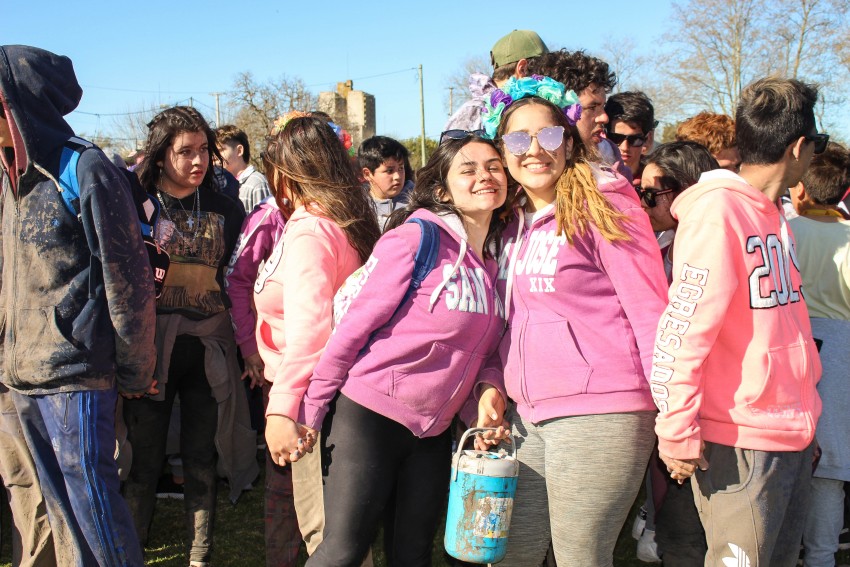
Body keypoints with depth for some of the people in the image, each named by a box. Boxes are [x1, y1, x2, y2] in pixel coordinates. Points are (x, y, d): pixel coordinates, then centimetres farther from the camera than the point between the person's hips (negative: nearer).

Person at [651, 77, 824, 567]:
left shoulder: (773, 213, 12)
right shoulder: (717, 211, -17)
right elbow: (680, 332, -22)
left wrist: (804, 420, 19)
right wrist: (678, 435, -19)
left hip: (792, 436, 9)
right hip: (741, 445, -9)